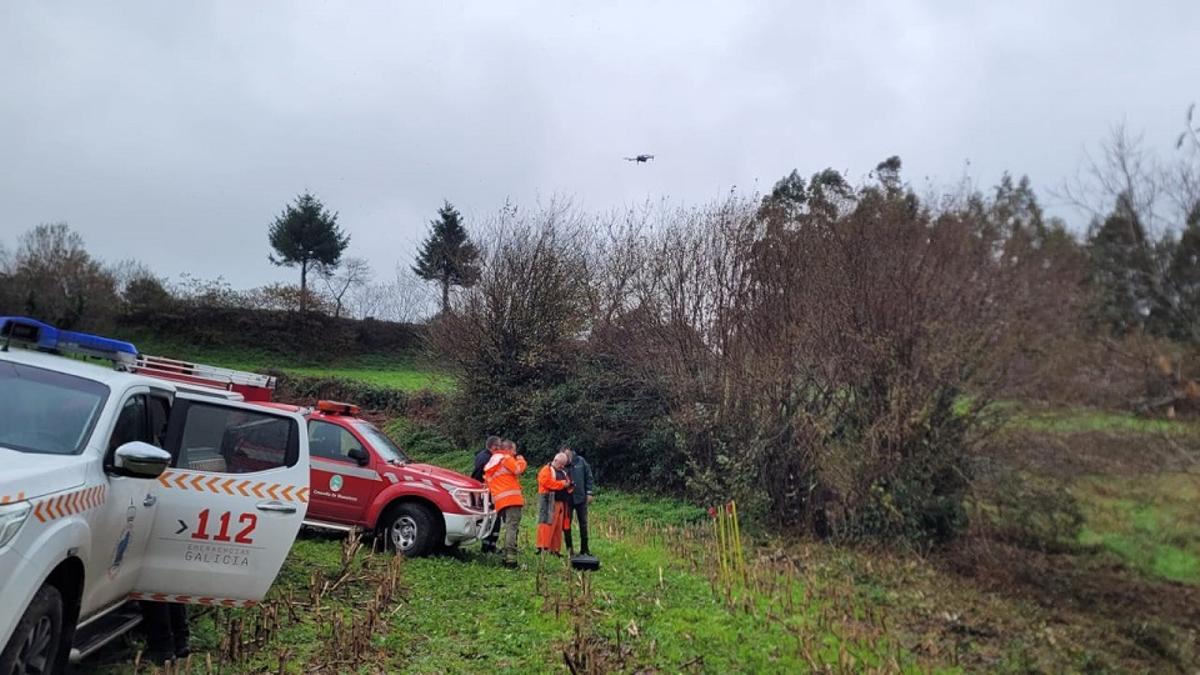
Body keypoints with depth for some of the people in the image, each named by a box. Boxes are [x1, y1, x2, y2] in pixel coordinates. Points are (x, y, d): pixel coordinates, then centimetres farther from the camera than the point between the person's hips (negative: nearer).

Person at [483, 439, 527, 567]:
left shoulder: (491, 463, 27)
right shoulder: (506, 458, 2)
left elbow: (487, 480, 23)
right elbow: (518, 470, -9)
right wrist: (520, 460, 8)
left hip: (499, 500, 8)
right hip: (511, 498, -8)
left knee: (508, 527, 14)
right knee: (512, 527, -15)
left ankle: (506, 557, 8)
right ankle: (511, 557, -25)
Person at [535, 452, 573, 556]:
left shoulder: (563, 472, 24)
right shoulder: (546, 470, -2)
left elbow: (567, 484, 25)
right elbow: (547, 482, -18)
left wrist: (568, 484, 0)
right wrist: (562, 484, -14)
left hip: (561, 502, 8)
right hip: (549, 502, -8)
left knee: (558, 527, 8)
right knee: (547, 524, -14)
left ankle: (555, 548, 12)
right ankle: (542, 546, -15)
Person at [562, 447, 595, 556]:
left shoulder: (580, 461, -4)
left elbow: (589, 477, 1)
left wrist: (589, 492, -2)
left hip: (581, 497, 2)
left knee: (583, 523, 8)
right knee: (567, 523, 5)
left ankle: (584, 548, 18)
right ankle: (569, 548, 15)